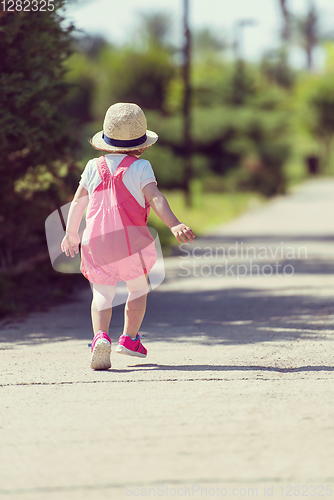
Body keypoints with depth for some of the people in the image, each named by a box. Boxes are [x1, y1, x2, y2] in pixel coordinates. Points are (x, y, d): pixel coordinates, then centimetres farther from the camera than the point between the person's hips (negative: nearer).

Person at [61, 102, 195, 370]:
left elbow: (78, 202, 12)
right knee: (138, 289, 21)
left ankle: (101, 336, -20)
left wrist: (71, 234, 25)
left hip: (95, 240, 2)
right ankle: (130, 338, 28)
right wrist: (174, 224, -27)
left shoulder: (94, 167, 8)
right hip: (131, 240, -2)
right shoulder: (140, 167, -3)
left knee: (102, 295, 5)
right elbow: (154, 197, -18)